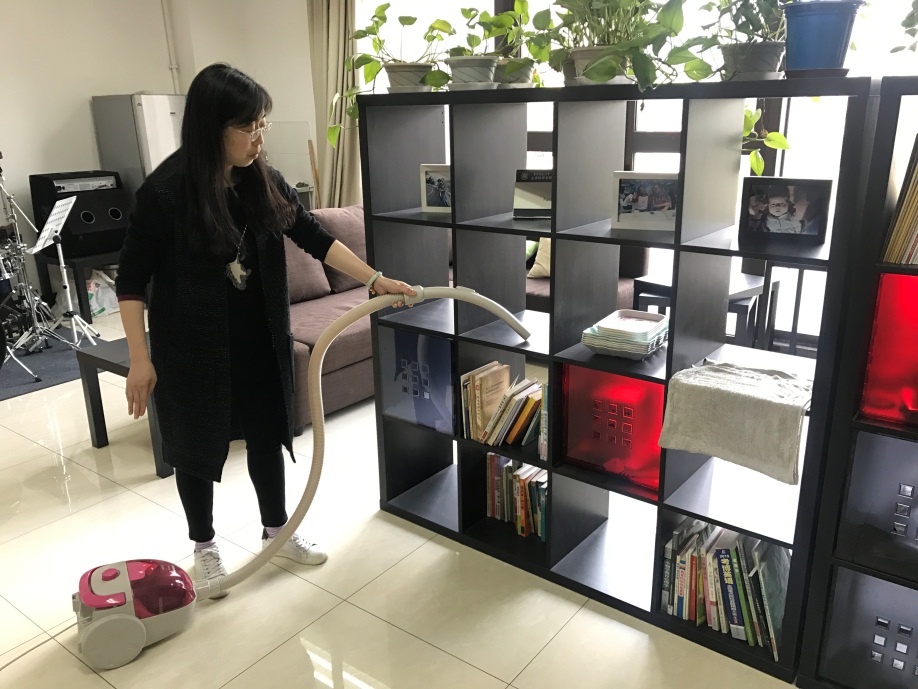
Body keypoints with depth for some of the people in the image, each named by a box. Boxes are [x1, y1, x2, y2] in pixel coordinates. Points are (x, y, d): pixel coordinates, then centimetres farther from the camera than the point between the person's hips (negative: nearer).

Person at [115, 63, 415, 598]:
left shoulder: (263, 181, -4)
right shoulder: (166, 191, -18)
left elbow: (314, 237, 1)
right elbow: (132, 280, -12)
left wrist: (376, 280, -6)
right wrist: (140, 359, -13)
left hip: (259, 340, 5)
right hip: (192, 346, -5)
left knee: (267, 434, 16)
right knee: (198, 446, 11)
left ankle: (277, 531, 36)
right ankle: (204, 547, 33)